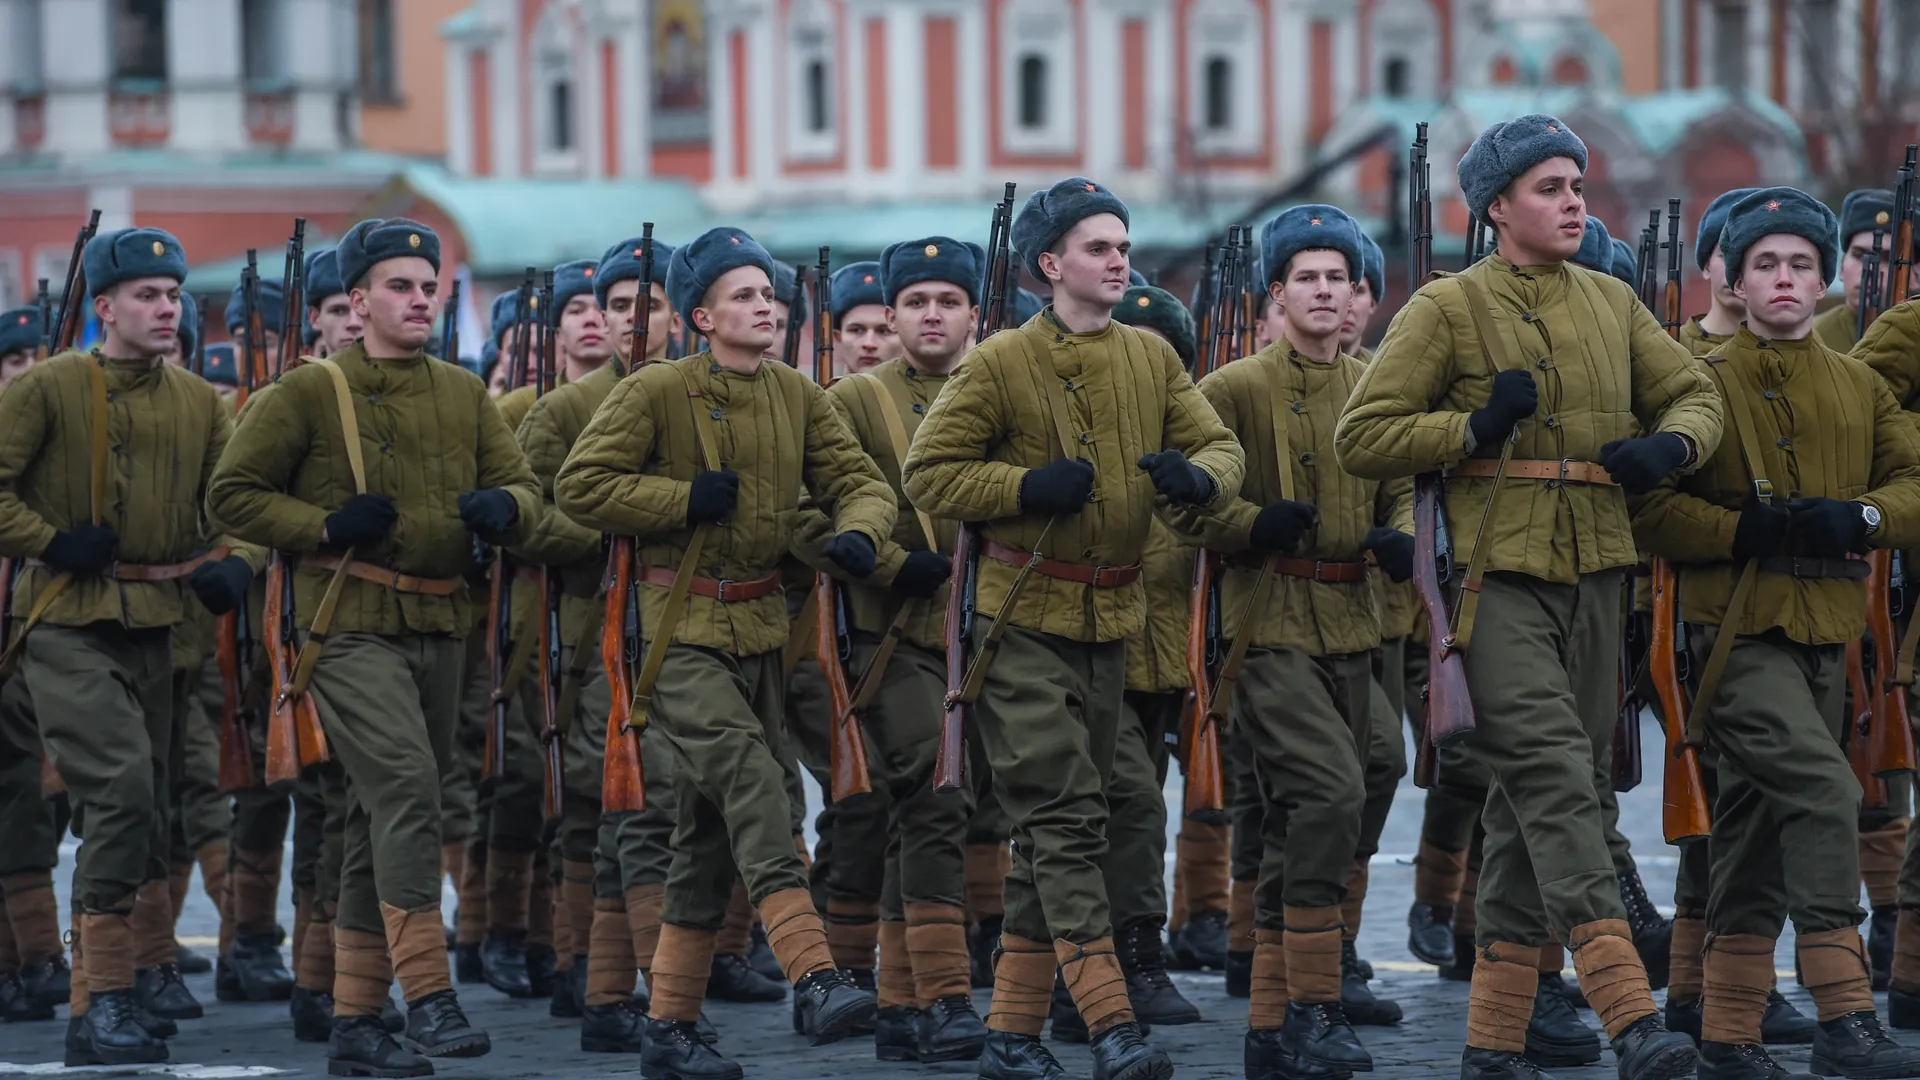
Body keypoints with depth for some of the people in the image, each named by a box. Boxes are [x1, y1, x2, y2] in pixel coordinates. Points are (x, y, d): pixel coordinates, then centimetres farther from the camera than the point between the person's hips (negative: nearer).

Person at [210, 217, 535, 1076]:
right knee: (408, 786, -23)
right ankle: (427, 996, -24)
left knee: (383, 823, 10)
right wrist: (325, 527, -15)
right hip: (352, 626, -6)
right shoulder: (310, 393, -3)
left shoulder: (464, 395, 12)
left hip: (440, 628, 6)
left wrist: (504, 507, -11)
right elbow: (232, 495, -1)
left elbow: (522, 487, 14)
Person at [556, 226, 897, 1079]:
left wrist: (858, 531, -16)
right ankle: (812, 979, -34)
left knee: (713, 832, 9)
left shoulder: (796, 397, 8)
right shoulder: (656, 392, -8)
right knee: (749, 776, -26)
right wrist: (687, 499, -17)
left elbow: (858, 479, 7)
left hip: (761, 631, 6)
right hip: (682, 632, -6)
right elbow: (579, 486, -11)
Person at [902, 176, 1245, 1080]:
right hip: (1025, 624, -6)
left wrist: (1196, 476, -14)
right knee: (1067, 821, -13)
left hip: (1111, 623, 6)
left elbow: (1222, 446, 10)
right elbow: (927, 473, -6)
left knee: (1054, 833, 10)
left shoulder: (1152, 359, 9)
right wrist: (1028, 487, -19)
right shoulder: (1001, 364, -7)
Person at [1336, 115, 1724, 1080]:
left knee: (1532, 801, 7)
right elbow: (1361, 439, -3)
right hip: (1496, 574, -6)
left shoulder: (1613, 304, 14)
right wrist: (1474, 429, -15)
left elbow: (1695, 394, 21)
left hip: (1594, 574, 6)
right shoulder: (1446, 310, -1)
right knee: (1552, 772, -19)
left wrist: (1670, 443, -2)